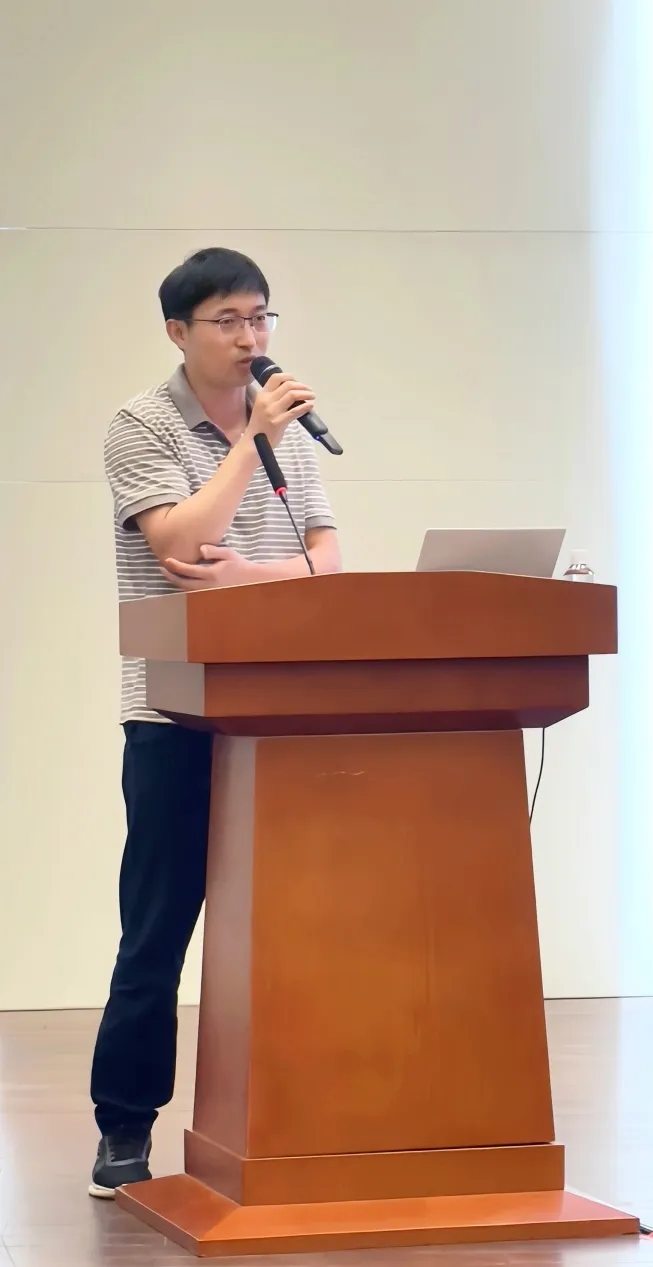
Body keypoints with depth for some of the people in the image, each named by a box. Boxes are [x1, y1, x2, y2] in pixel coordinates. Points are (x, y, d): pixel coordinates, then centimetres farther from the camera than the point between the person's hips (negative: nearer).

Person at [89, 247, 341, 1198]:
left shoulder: (287, 431, 13)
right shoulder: (143, 427, -2)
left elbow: (328, 557, 6)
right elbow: (181, 541, -16)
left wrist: (249, 573, -13)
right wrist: (252, 438, -14)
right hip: (178, 715, -4)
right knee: (158, 927, -1)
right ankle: (125, 1128, 7)